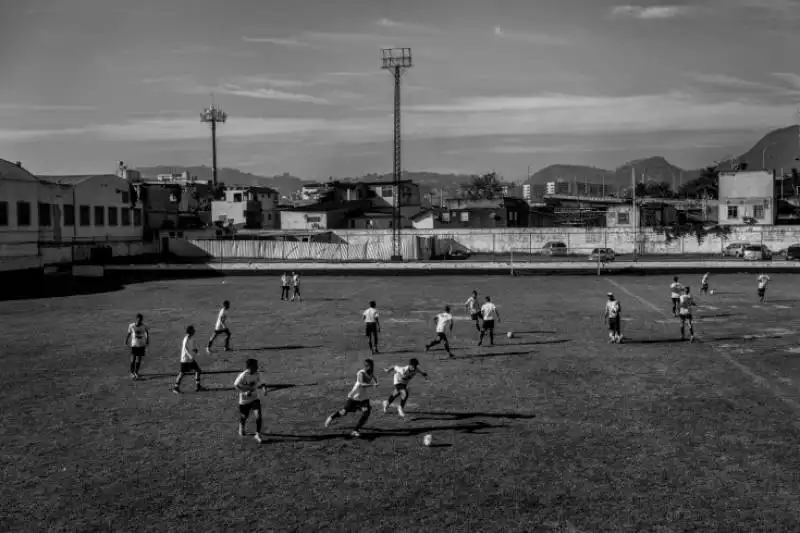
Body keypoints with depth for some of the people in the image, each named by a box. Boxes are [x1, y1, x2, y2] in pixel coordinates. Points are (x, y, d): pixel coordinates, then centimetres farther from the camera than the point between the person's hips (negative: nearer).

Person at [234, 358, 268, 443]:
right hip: (244, 400, -3)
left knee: (258, 415, -15)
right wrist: (245, 392, -25)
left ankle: (258, 434, -3)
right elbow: (235, 385, -14)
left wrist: (263, 387, -13)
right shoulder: (243, 375, -22)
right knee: (244, 417, 13)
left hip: (255, 399, 3)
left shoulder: (256, 374, -7)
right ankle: (241, 428, 48)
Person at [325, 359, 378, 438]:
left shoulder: (371, 374, -3)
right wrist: (373, 385, -48)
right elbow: (362, 384, -37)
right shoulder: (361, 373, -23)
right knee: (343, 412, 5)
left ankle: (356, 431, -8)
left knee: (366, 412, -18)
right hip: (354, 397, -5)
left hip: (364, 398, 5)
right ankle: (332, 417, 39)